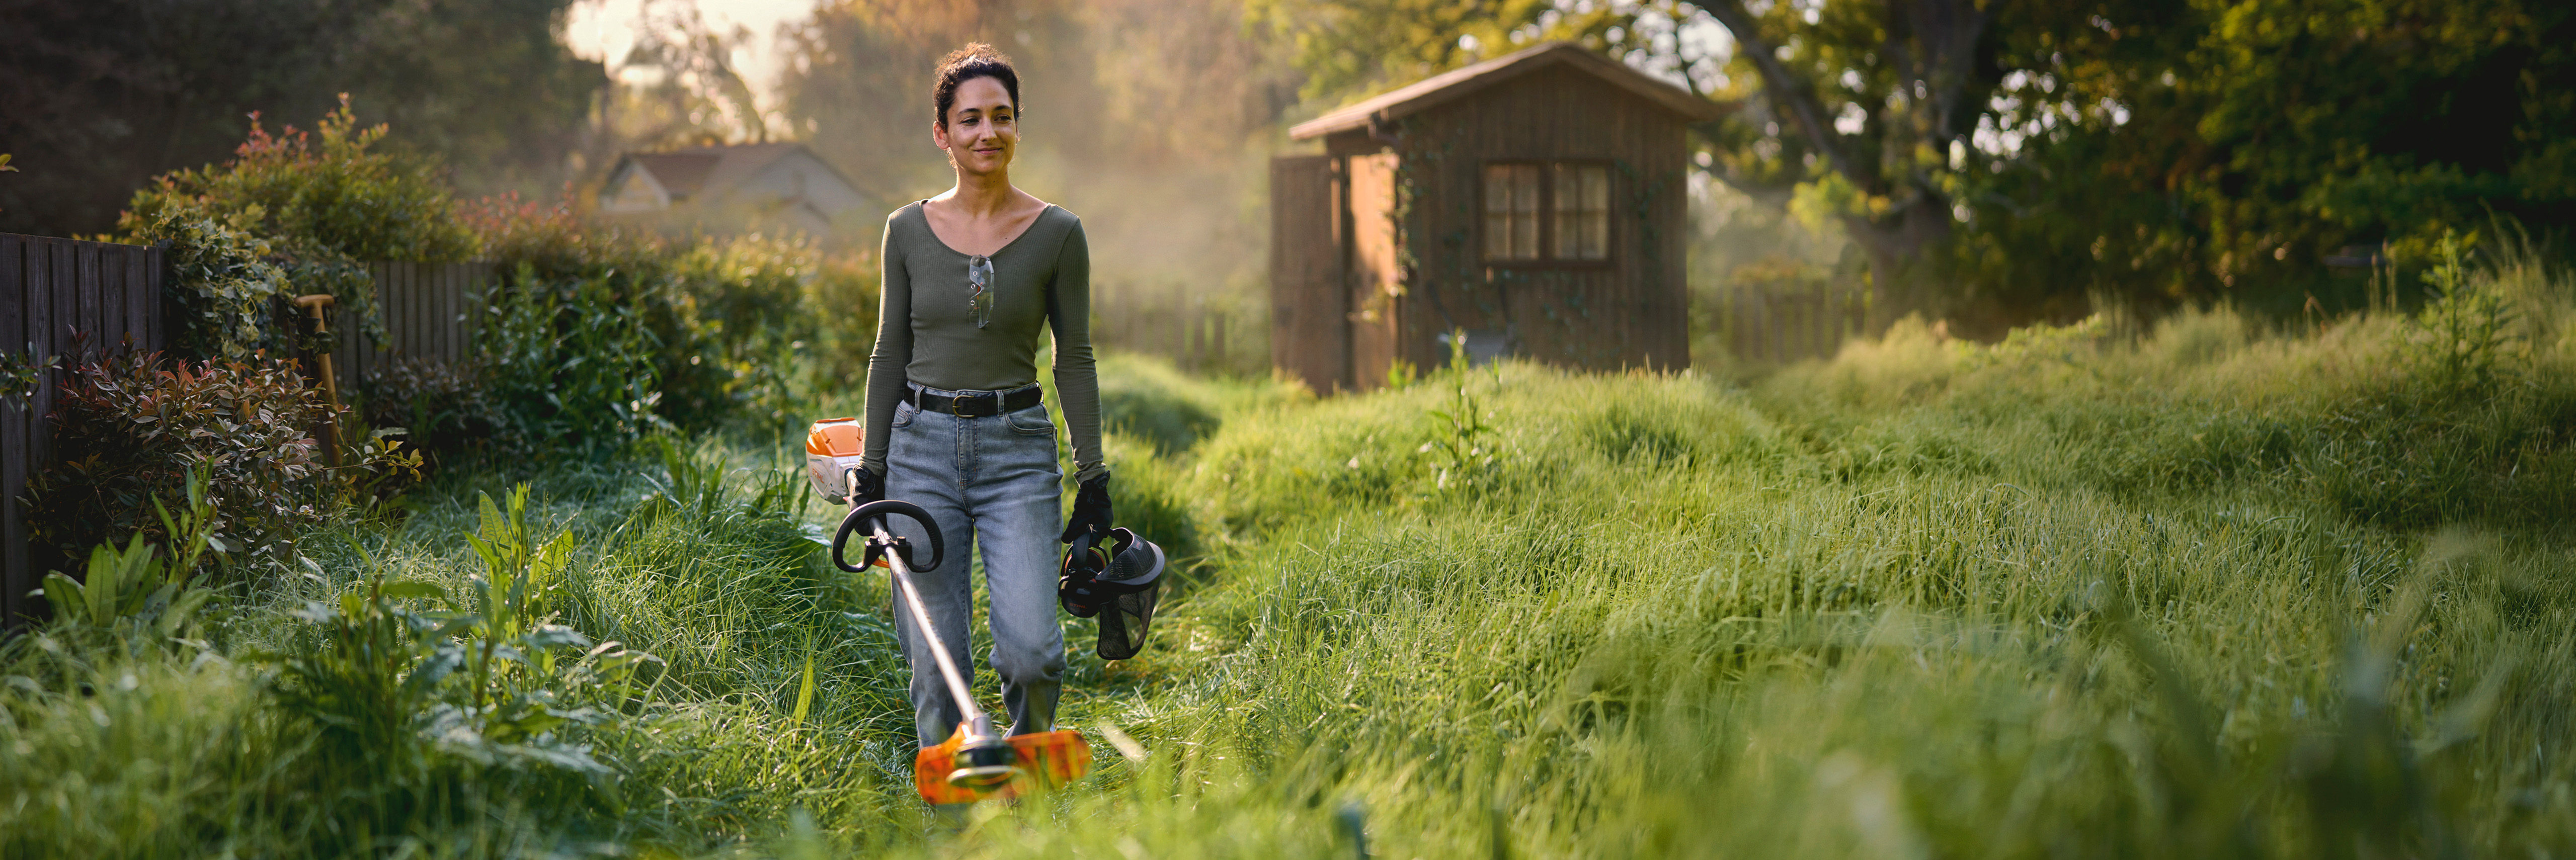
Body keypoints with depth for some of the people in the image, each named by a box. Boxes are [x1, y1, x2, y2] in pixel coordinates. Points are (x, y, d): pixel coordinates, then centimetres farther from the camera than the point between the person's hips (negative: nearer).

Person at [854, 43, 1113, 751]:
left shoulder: (1058, 234, -1)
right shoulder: (908, 230, 4)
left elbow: (1074, 359, 3)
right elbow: (890, 353, 9)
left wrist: (1093, 476, 1)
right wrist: (873, 473, 6)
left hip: (1018, 451, -1)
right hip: (923, 446, 2)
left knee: (1030, 647, -14)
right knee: (933, 658, 0)